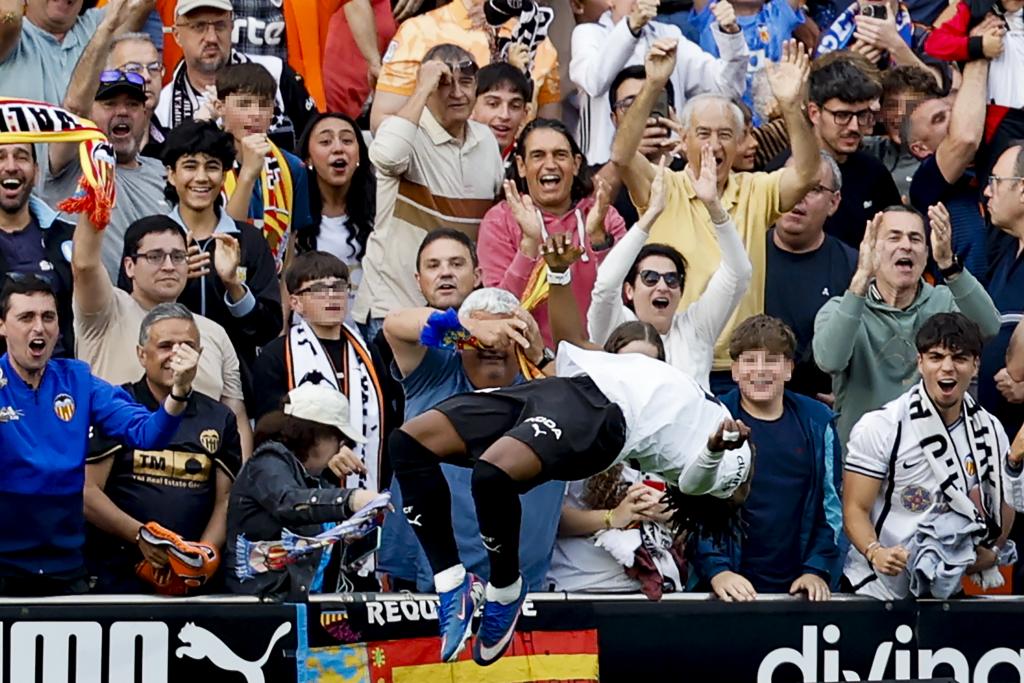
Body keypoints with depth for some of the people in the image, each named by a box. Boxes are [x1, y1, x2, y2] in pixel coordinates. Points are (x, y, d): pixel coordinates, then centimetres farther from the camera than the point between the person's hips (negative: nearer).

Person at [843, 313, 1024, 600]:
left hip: (947, 588, 4)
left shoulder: (990, 430, 3)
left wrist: (992, 549, -5)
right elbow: (856, 509, -12)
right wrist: (875, 552, -31)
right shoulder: (880, 427, -11)